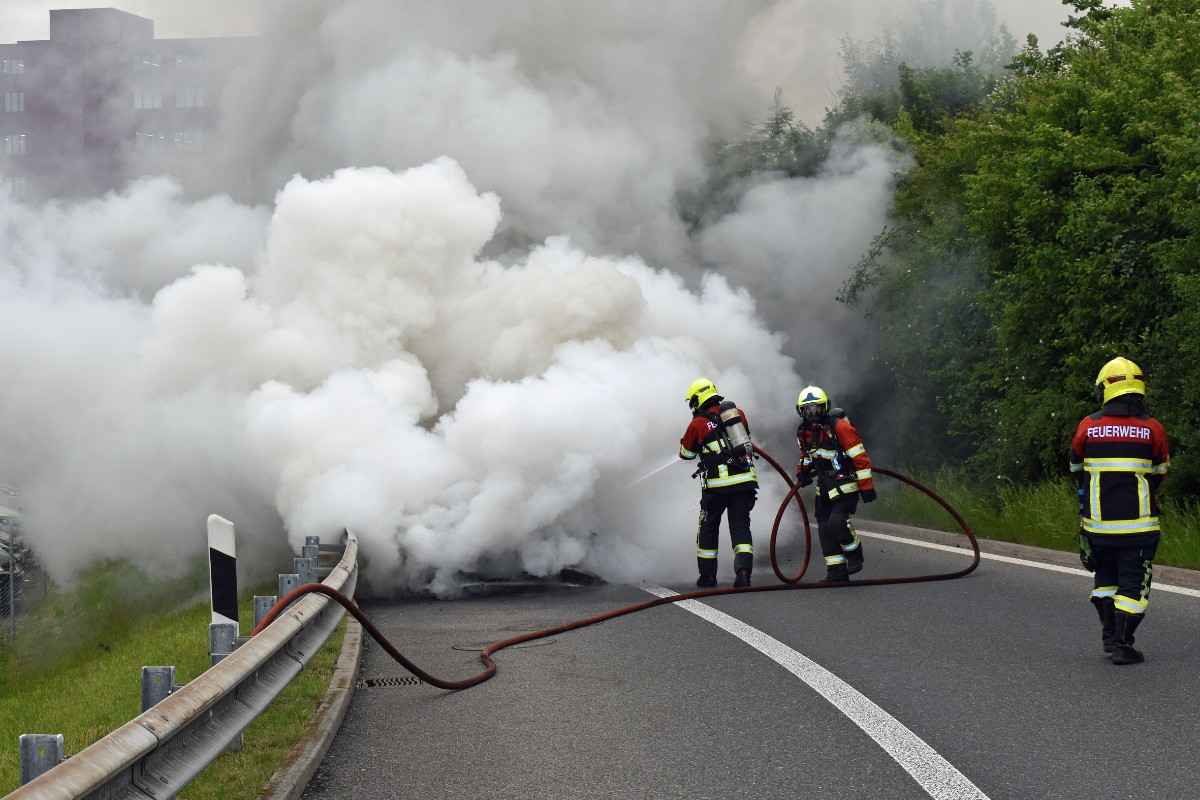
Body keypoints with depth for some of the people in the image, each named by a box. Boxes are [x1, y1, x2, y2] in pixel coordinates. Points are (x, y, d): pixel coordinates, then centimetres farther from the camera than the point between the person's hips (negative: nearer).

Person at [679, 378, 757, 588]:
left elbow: (685, 453, 10)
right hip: (745, 480, 3)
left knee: (708, 528, 14)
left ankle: (707, 575, 18)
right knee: (740, 527, 5)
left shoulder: (698, 423, -3)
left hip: (717, 485, -3)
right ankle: (743, 569, -15)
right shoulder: (738, 413, 9)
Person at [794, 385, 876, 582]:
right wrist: (803, 473, 9)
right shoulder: (804, 431, 5)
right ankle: (836, 572, 10)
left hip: (845, 483, -7)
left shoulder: (839, 426, -18)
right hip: (825, 485, 7)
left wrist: (866, 486, -18)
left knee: (837, 522, -22)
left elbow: (860, 457, -18)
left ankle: (855, 555, 5)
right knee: (824, 527, 2)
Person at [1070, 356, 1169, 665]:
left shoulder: (1087, 427, -3)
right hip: (1138, 523, -2)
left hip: (1098, 522, 2)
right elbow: (1160, 474, 7)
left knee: (1105, 575, 20)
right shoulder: (1152, 429, -6)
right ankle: (1122, 643, -1)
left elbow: (1077, 471, 10)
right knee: (1133, 581, 3)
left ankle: (1109, 633, 20)